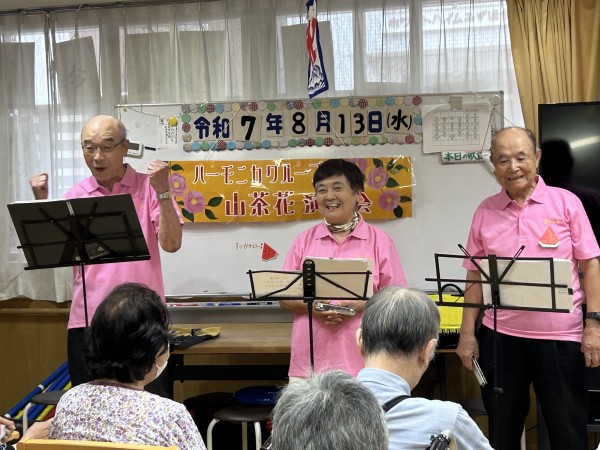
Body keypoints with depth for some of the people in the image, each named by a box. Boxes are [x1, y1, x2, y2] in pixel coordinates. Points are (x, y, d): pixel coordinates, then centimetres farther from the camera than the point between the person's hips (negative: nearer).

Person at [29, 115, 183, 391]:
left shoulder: (148, 188, 0)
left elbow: (171, 244, -9)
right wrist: (42, 203, -6)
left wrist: (162, 192, -17)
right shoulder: (76, 195, 8)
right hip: (86, 320, 3)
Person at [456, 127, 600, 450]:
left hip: (560, 336, -2)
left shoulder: (566, 202, 0)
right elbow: (475, 276, 8)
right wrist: (467, 333, 4)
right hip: (500, 336, 2)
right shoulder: (485, 211, 6)